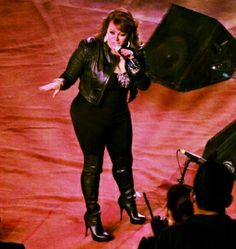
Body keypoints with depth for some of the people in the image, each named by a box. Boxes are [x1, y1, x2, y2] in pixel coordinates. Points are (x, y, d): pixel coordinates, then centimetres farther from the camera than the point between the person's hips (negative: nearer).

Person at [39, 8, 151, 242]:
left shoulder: (135, 53, -8)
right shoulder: (89, 47, -19)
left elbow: (144, 85, -14)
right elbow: (70, 76, -15)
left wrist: (131, 62, -27)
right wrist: (59, 83, -37)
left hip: (119, 115, 4)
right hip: (89, 116, -4)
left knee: (123, 161, 19)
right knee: (93, 165, 3)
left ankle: (128, 201, 46)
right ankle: (92, 216, 19)